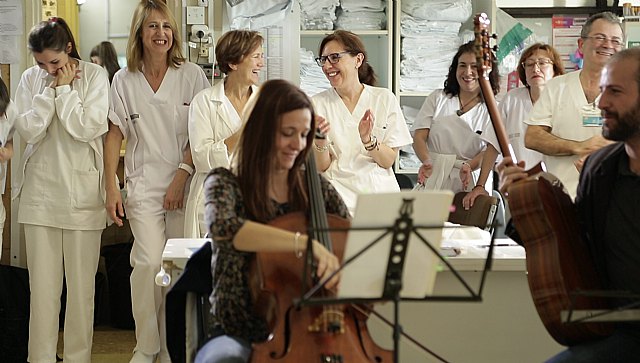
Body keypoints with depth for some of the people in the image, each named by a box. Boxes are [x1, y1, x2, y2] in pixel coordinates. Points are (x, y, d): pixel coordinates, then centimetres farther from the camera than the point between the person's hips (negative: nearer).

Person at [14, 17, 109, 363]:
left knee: (81, 283, 4)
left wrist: (65, 88, -9)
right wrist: (53, 88, -8)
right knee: (42, 285, 5)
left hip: (82, 191, -2)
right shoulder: (30, 79, 5)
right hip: (40, 192, 2)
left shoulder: (94, 75, -2)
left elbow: (88, 128, -12)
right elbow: (28, 130, -6)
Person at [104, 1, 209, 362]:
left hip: (184, 184, 0)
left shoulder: (192, 75, 1)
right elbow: (115, 134, 7)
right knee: (150, 262, -13)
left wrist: (182, 175, -9)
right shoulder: (125, 80, 6)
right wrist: (112, 187, 1)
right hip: (143, 185, 0)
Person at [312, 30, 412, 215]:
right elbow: (322, 167, 3)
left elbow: (388, 161, 2)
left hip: (380, 189, 1)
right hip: (339, 192, -1)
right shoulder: (318, 103, 5)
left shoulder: (384, 99, 5)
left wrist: (368, 139, -17)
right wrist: (320, 141, -17)